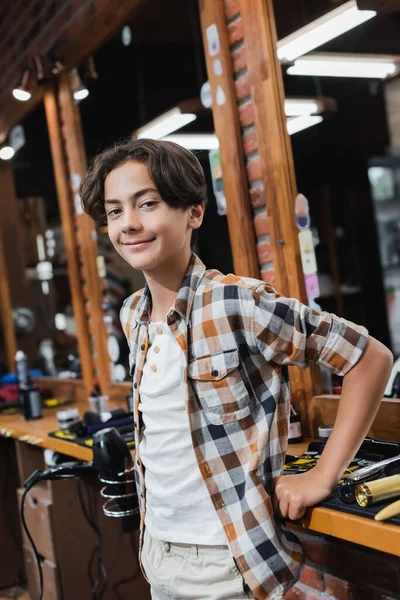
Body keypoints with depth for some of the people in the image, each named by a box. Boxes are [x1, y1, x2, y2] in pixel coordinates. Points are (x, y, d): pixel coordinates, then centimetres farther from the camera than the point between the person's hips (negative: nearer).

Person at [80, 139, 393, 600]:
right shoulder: (132, 315, 2)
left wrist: (322, 477, -15)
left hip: (229, 561, -6)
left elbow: (372, 358, -15)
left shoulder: (238, 303, -19)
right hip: (157, 553, 6)